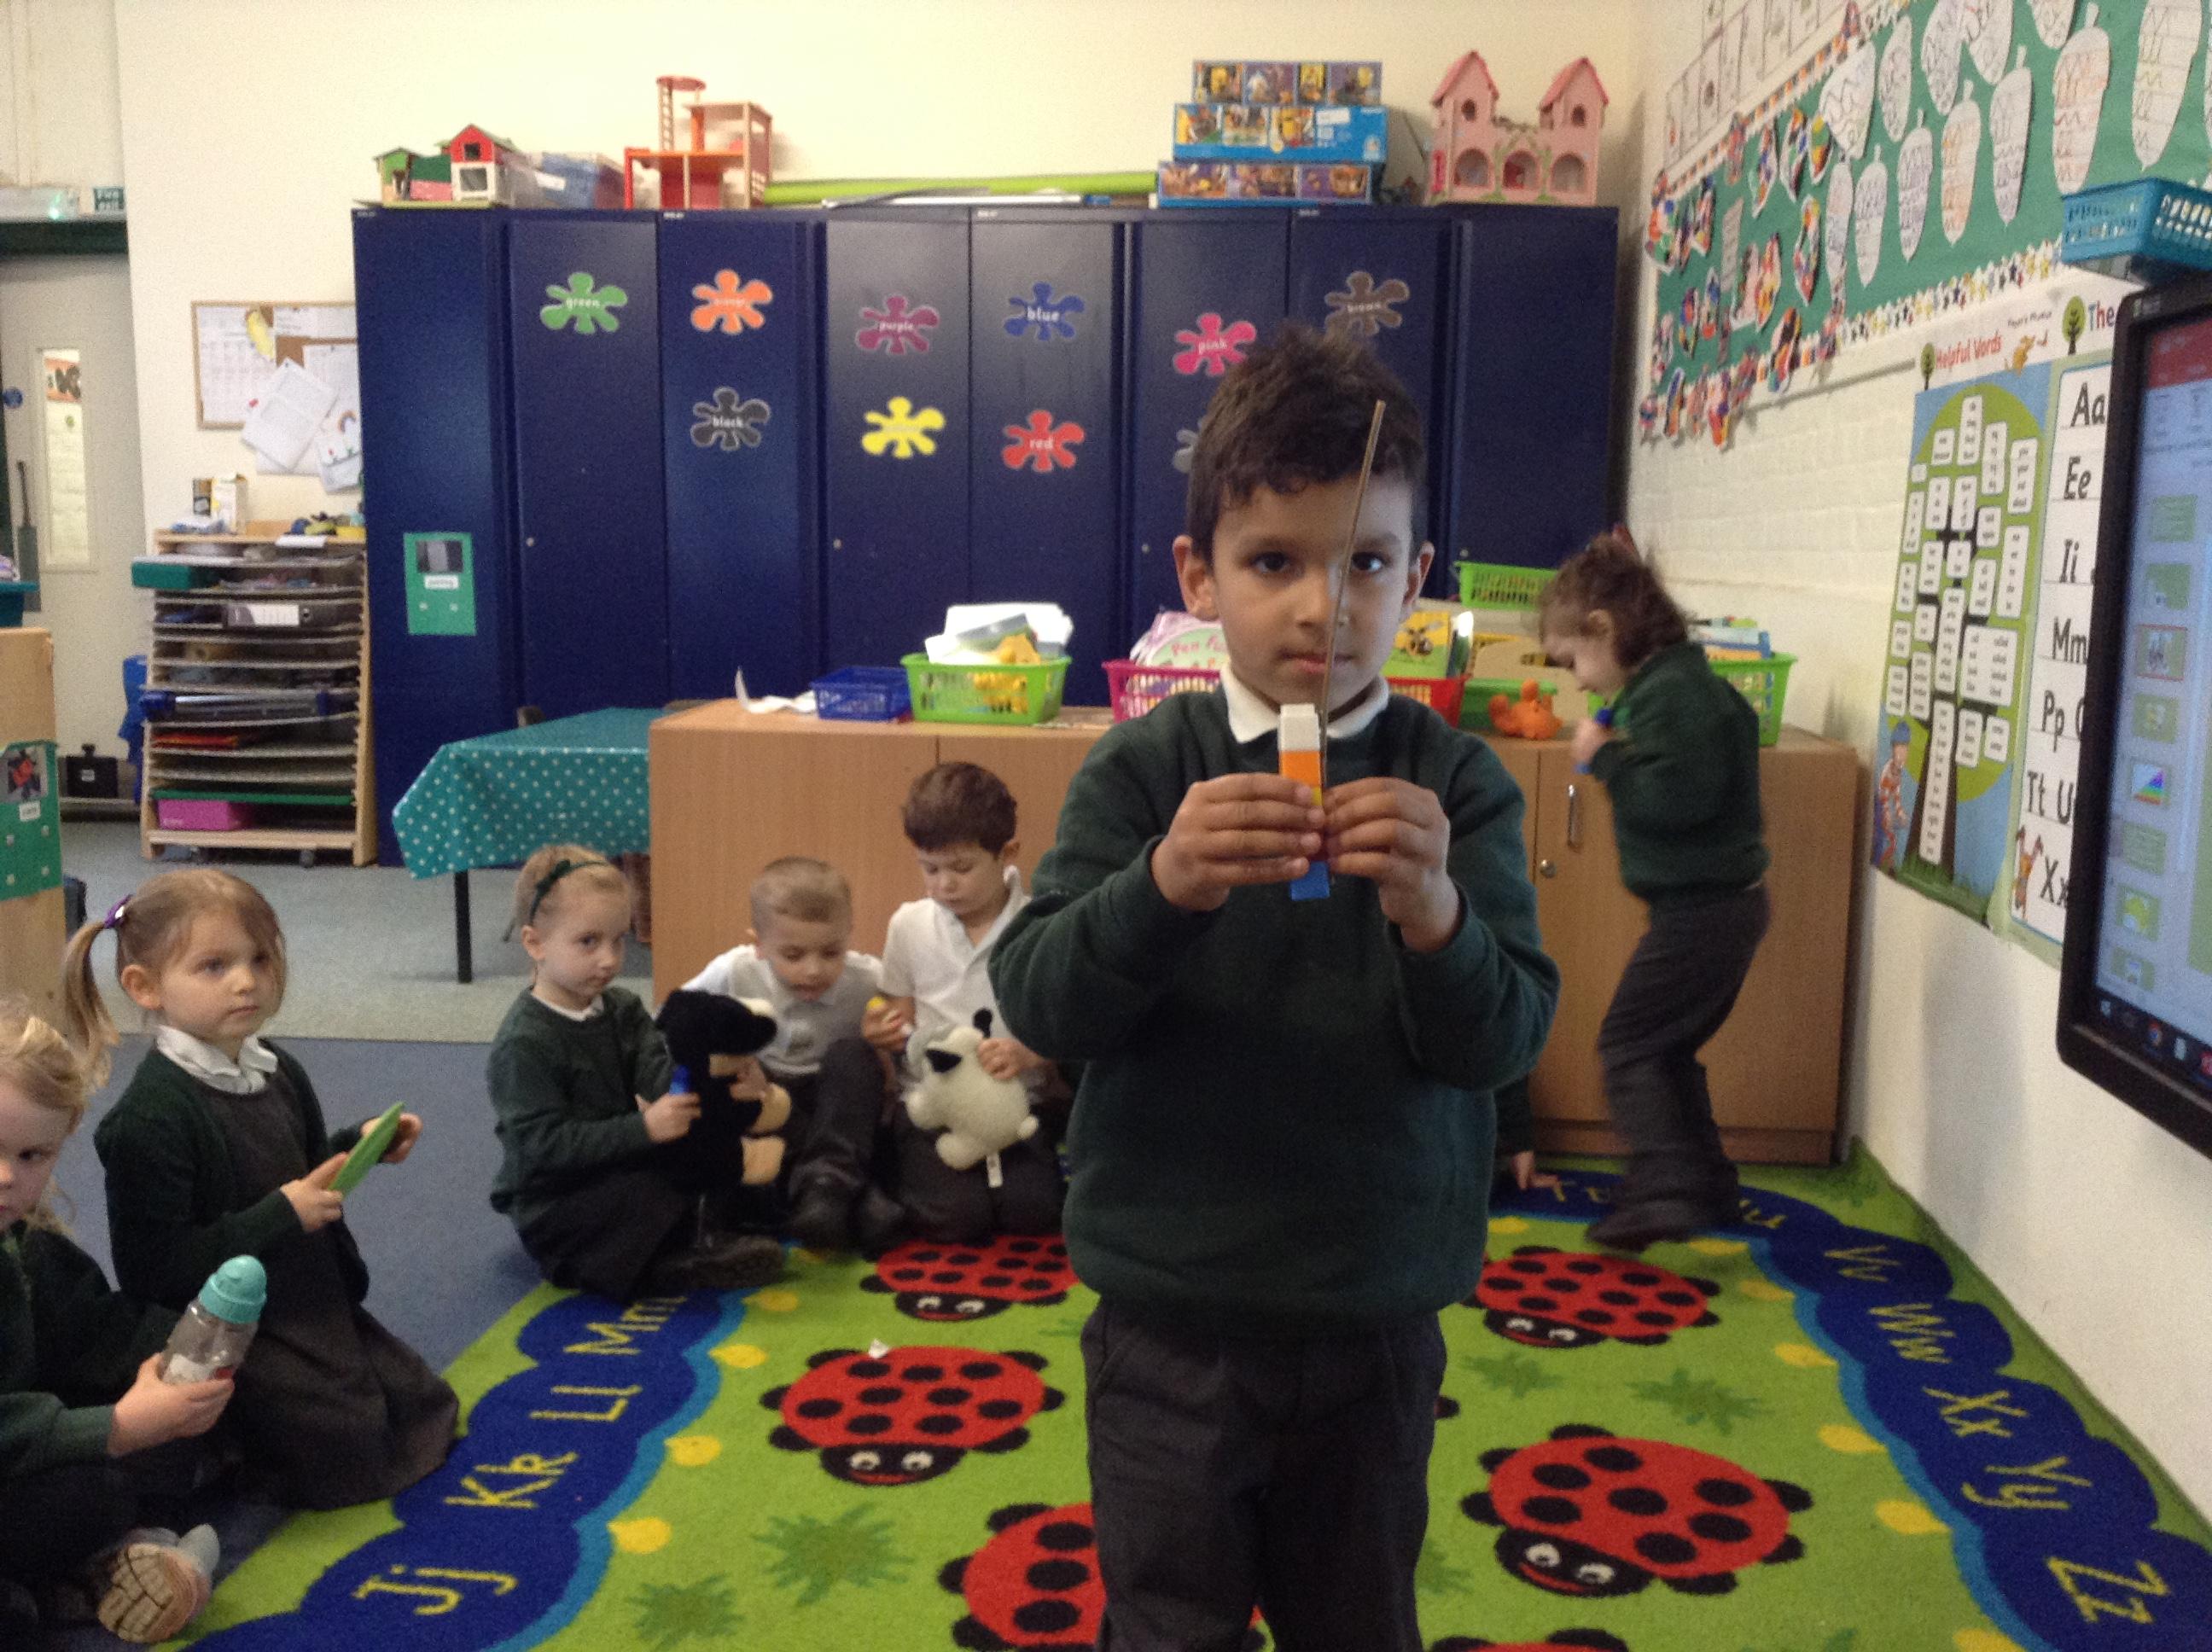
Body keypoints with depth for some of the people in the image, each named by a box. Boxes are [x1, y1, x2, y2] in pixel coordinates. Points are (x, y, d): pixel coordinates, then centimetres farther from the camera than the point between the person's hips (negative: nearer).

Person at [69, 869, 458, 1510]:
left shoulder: (279, 1074, 1)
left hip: (316, 1305, 8)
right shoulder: (149, 1117, -24)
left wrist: (359, 1147, -3)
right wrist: (283, 1215, -26)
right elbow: (154, 1269, -25)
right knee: (354, 1459, -12)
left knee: (429, 1411, 13)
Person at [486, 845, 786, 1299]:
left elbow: (661, 1078, -11)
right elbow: (546, 1145, -25)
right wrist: (643, 1129, -35)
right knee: (651, 1190, -32)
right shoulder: (524, 1043, -19)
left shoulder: (621, 1009, 4)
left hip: (617, 1170, 7)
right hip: (550, 1206, -7)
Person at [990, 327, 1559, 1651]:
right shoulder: (1144, 770, -7)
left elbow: (1505, 1041, -11)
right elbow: (1036, 1000, -14)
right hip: (1170, 1314, -1)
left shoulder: (1455, 782, -5)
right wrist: (1160, 886, -32)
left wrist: (1433, 915, -32)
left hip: (1377, 1321, 1)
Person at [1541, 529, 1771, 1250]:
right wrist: (1619, 755, 7)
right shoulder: (1685, 682, 12)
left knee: (1627, 1043, -4)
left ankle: (1663, 1189, -7)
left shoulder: (1670, 692, -19)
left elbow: (1677, 796, -28)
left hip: (1701, 909, -10)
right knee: (1668, 1049, 17)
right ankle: (1705, 1186, 24)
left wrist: (1606, 757, -17)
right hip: (1725, 900, 10)